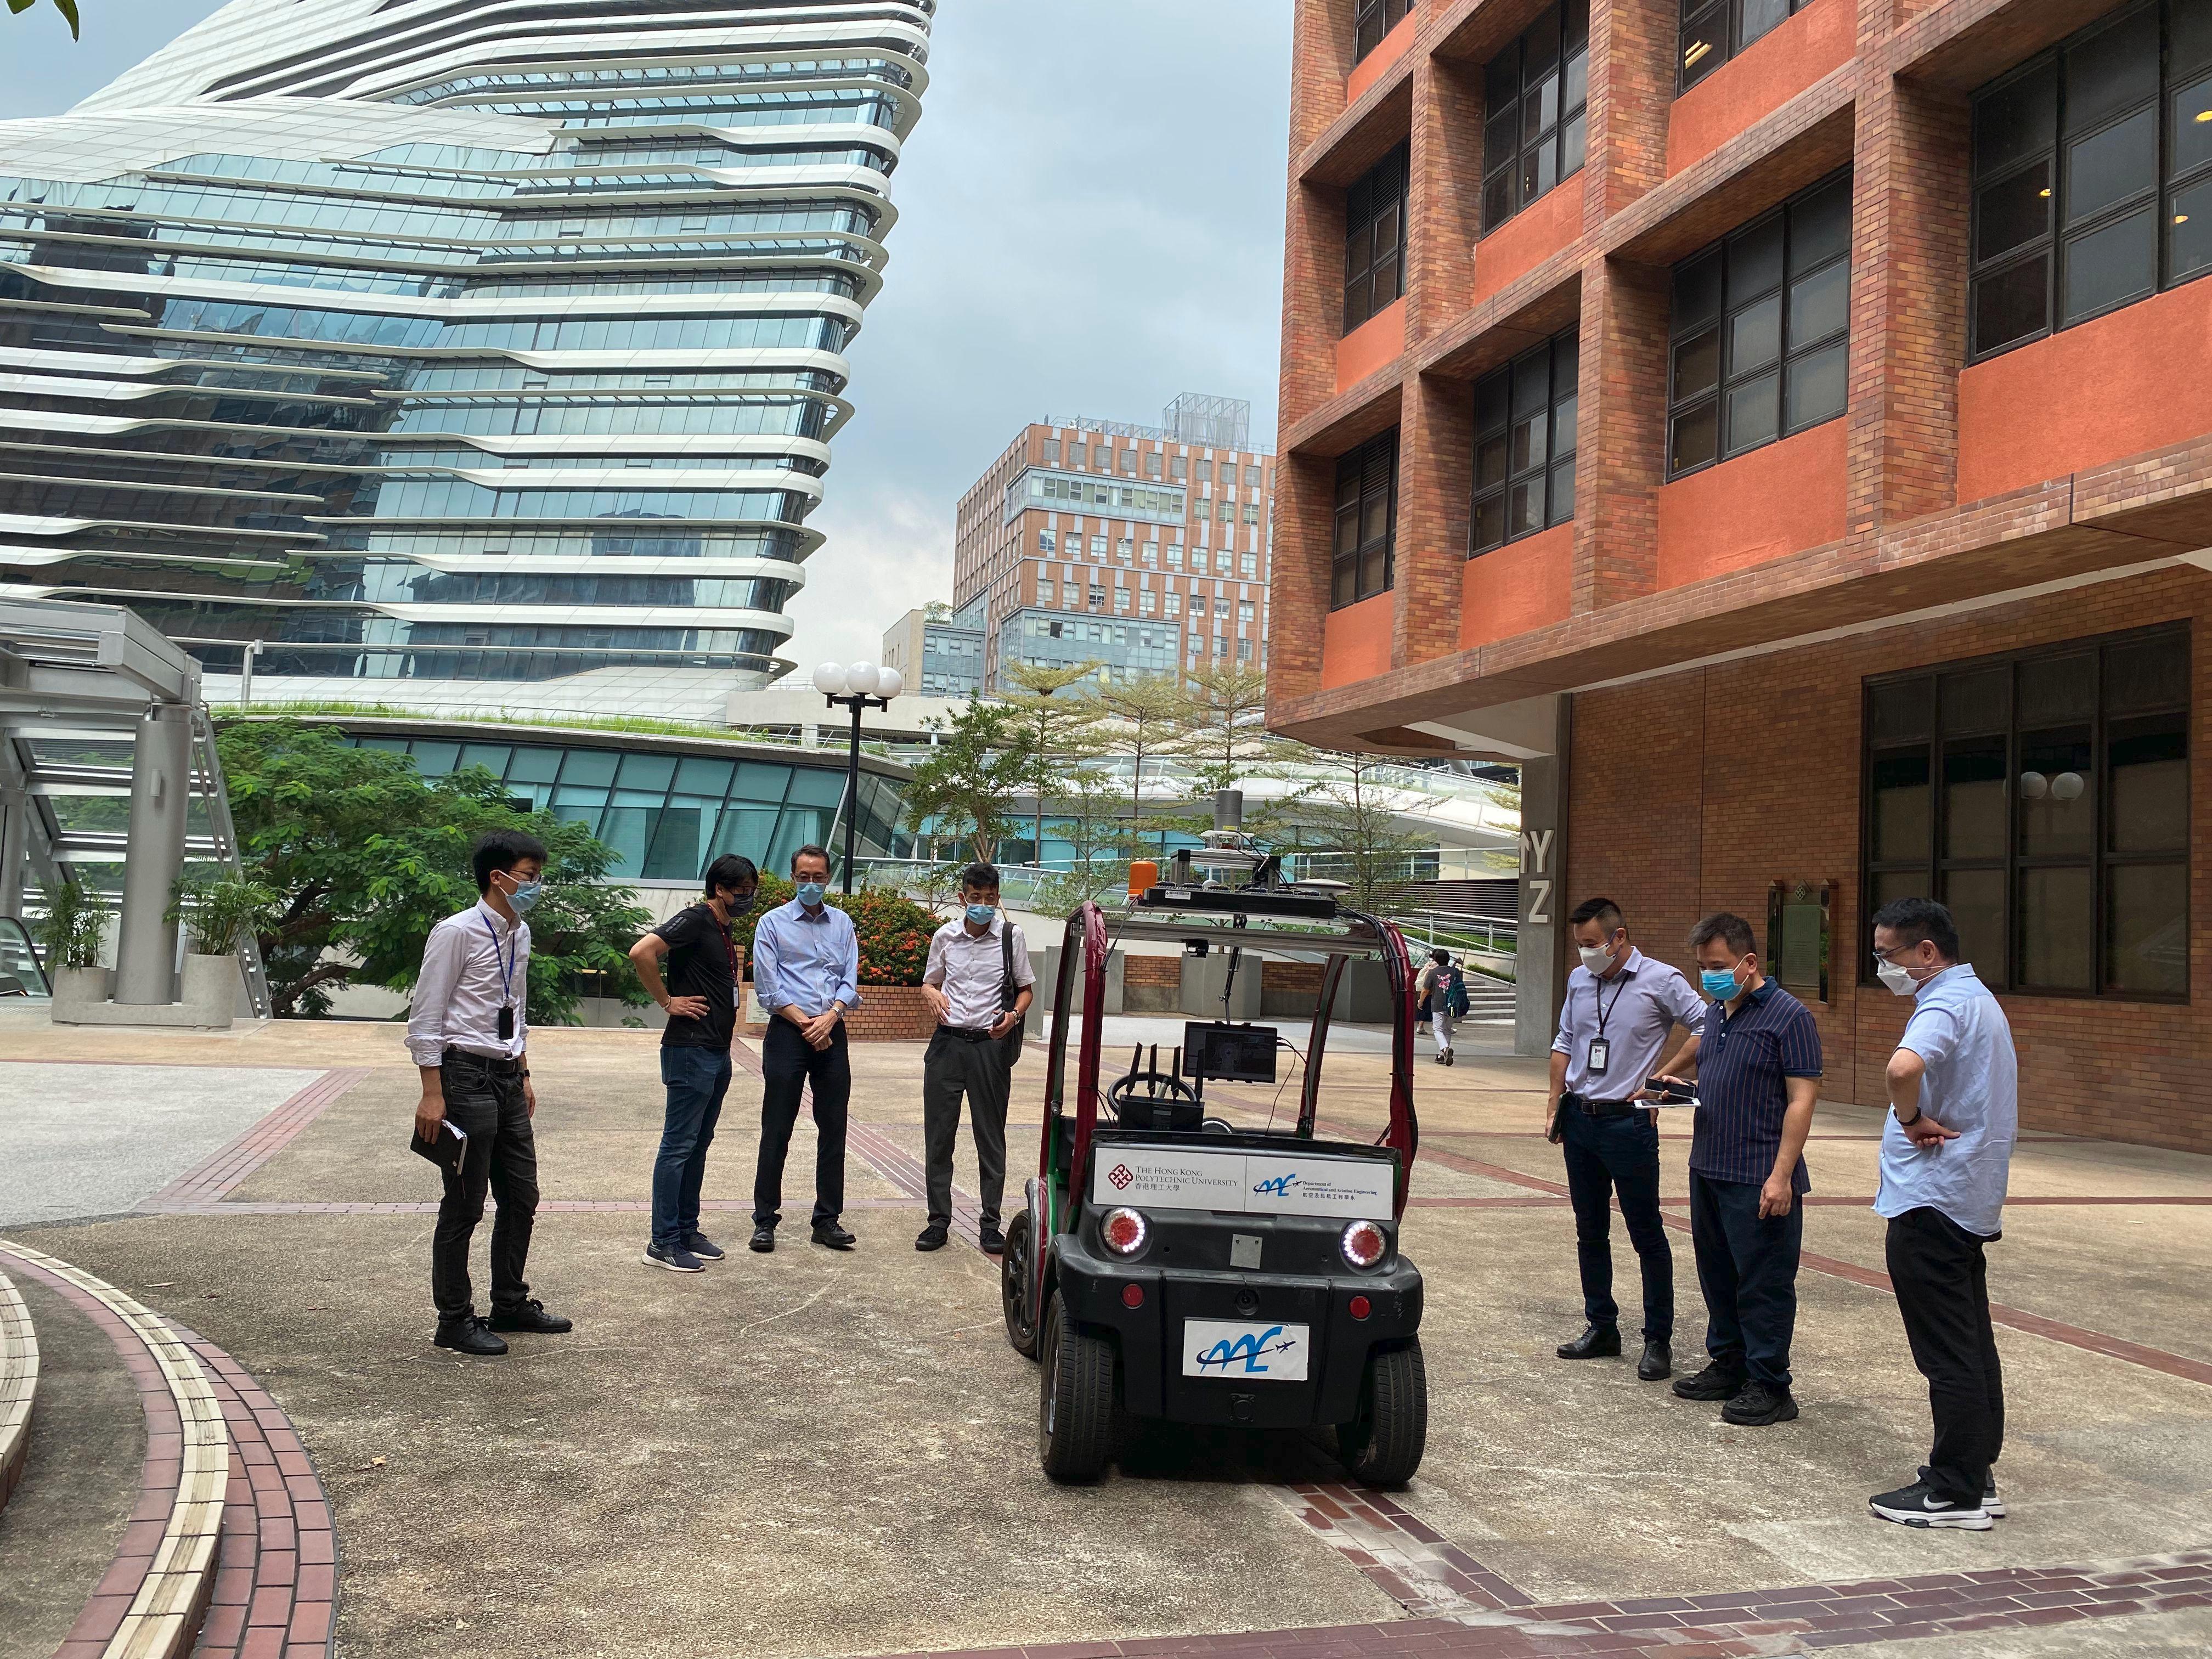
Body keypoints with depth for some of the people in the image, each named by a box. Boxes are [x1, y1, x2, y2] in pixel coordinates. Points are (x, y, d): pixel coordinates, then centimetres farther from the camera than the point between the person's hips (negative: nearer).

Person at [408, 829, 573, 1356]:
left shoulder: (520, 934, 11)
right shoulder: (456, 933, -13)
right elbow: (425, 1018, -14)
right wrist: (433, 1094, -17)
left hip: (507, 1077, 8)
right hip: (467, 1075, -8)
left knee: (521, 1198, 14)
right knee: (464, 1205, 0)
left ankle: (511, 1303, 29)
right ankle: (454, 1320, 12)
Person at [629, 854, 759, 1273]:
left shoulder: (724, 930, 14)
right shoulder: (695, 921, -13)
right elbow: (641, 953, -26)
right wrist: (668, 1001, -17)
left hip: (718, 1051, 9)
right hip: (691, 1050, -9)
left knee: (698, 1145, 14)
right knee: (679, 1145, -4)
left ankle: (687, 1231, 23)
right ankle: (663, 1243, 2)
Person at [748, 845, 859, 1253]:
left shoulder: (842, 924, 12)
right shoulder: (773, 923, 2)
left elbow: (850, 981, 6)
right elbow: (768, 987, -4)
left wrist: (830, 1018, -11)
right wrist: (806, 1024, -10)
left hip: (832, 1034, 3)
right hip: (787, 1033, -3)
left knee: (834, 1129, 5)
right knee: (776, 1131, -1)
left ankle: (827, 1220, 13)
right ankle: (765, 1220, 7)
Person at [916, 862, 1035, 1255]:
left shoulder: (1011, 937, -1)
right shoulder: (945, 936, 5)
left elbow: (1026, 988, 7)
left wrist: (1014, 1016, -13)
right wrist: (932, 993, -6)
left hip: (990, 1046, -2)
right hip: (947, 1042, 2)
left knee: (991, 1137, 4)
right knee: (938, 1135, 5)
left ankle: (990, 1224, 13)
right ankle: (939, 1220, 15)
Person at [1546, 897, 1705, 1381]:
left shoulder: (1660, 981, -8)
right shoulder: (1579, 981, 10)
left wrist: (1660, 1076, -12)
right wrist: (1555, 1104, 13)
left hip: (1629, 1122, -6)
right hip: (1579, 1121, 6)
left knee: (1647, 1235, 0)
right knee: (1590, 1232, 13)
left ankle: (1658, 1341, 7)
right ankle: (1601, 1328, 24)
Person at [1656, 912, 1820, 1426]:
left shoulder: (1787, 1016, -12)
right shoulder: (1715, 1014, 13)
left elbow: (1802, 1100, -16)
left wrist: (1781, 1176, -20)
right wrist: (1680, 1087, 3)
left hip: (1759, 1180, -8)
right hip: (1708, 1170, 9)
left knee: (1763, 1284, 0)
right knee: (1718, 1275, 16)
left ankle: (1769, 1387, 9)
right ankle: (1728, 1366, 29)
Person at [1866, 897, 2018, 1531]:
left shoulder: (1946, 1005, -18)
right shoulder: (1978, 999, 16)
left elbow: (1904, 1067, -40)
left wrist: (1911, 1122, -22)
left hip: (1931, 1205, -11)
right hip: (1970, 1202, 11)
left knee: (1949, 1354, -3)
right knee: (1971, 1346, 16)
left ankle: (1955, 1495, 4)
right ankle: (1976, 1475, 25)